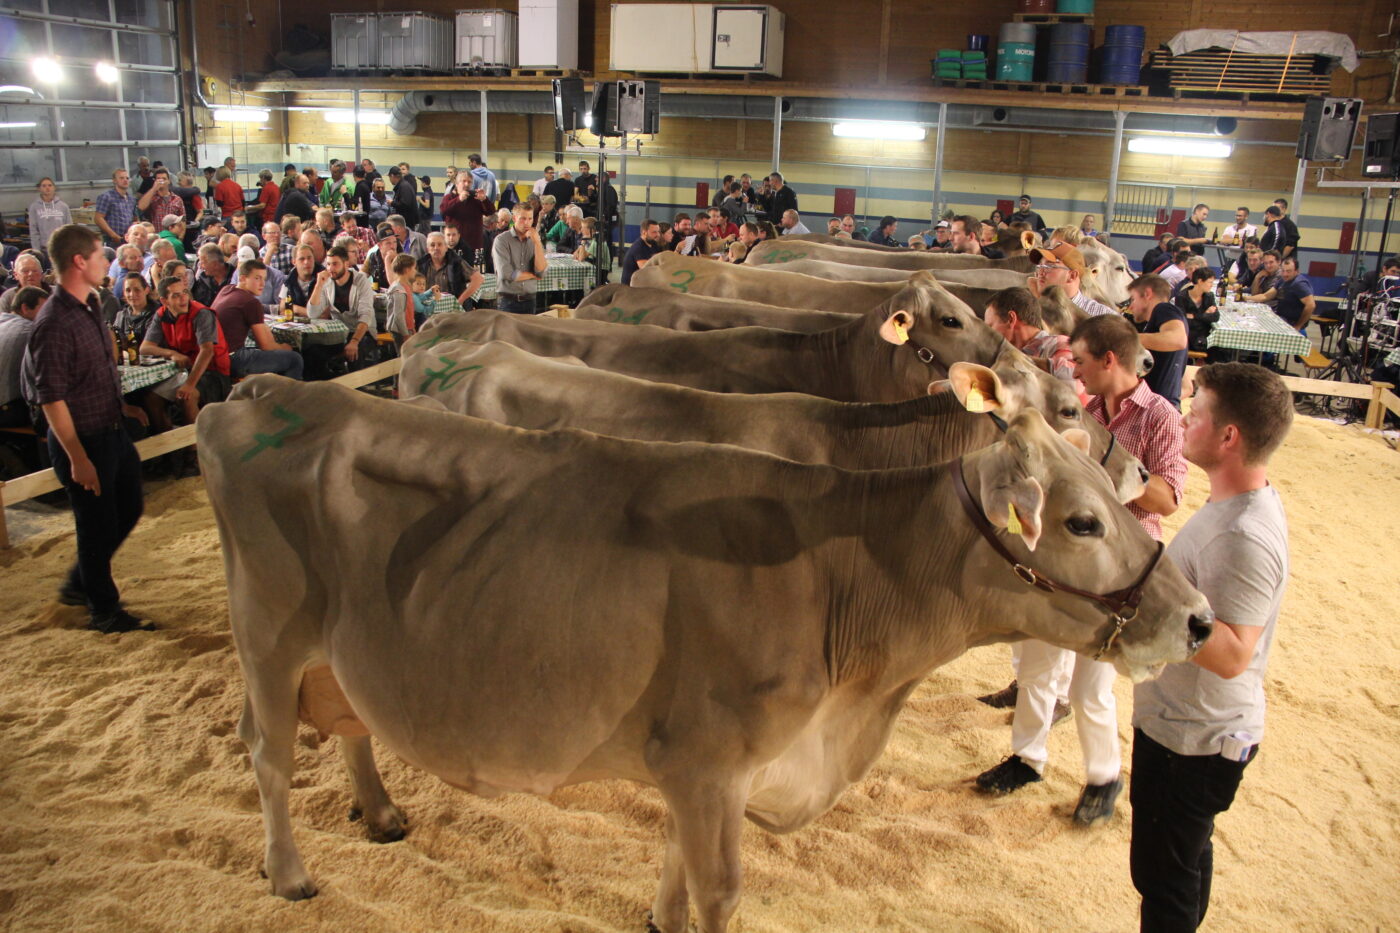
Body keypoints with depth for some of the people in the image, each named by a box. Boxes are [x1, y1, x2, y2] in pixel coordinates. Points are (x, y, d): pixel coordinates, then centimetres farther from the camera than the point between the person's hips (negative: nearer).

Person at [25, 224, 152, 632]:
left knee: (128, 511, 21)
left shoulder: (90, 307, 6)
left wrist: (121, 405, 21)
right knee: (98, 528, 6)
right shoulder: (54, 323, -22)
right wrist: (78, 459, -23)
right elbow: (51, 399, -23)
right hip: (84, 441, -9)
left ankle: (79, 584, 39)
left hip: (113, 432, 9)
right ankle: (104, 611, 24)